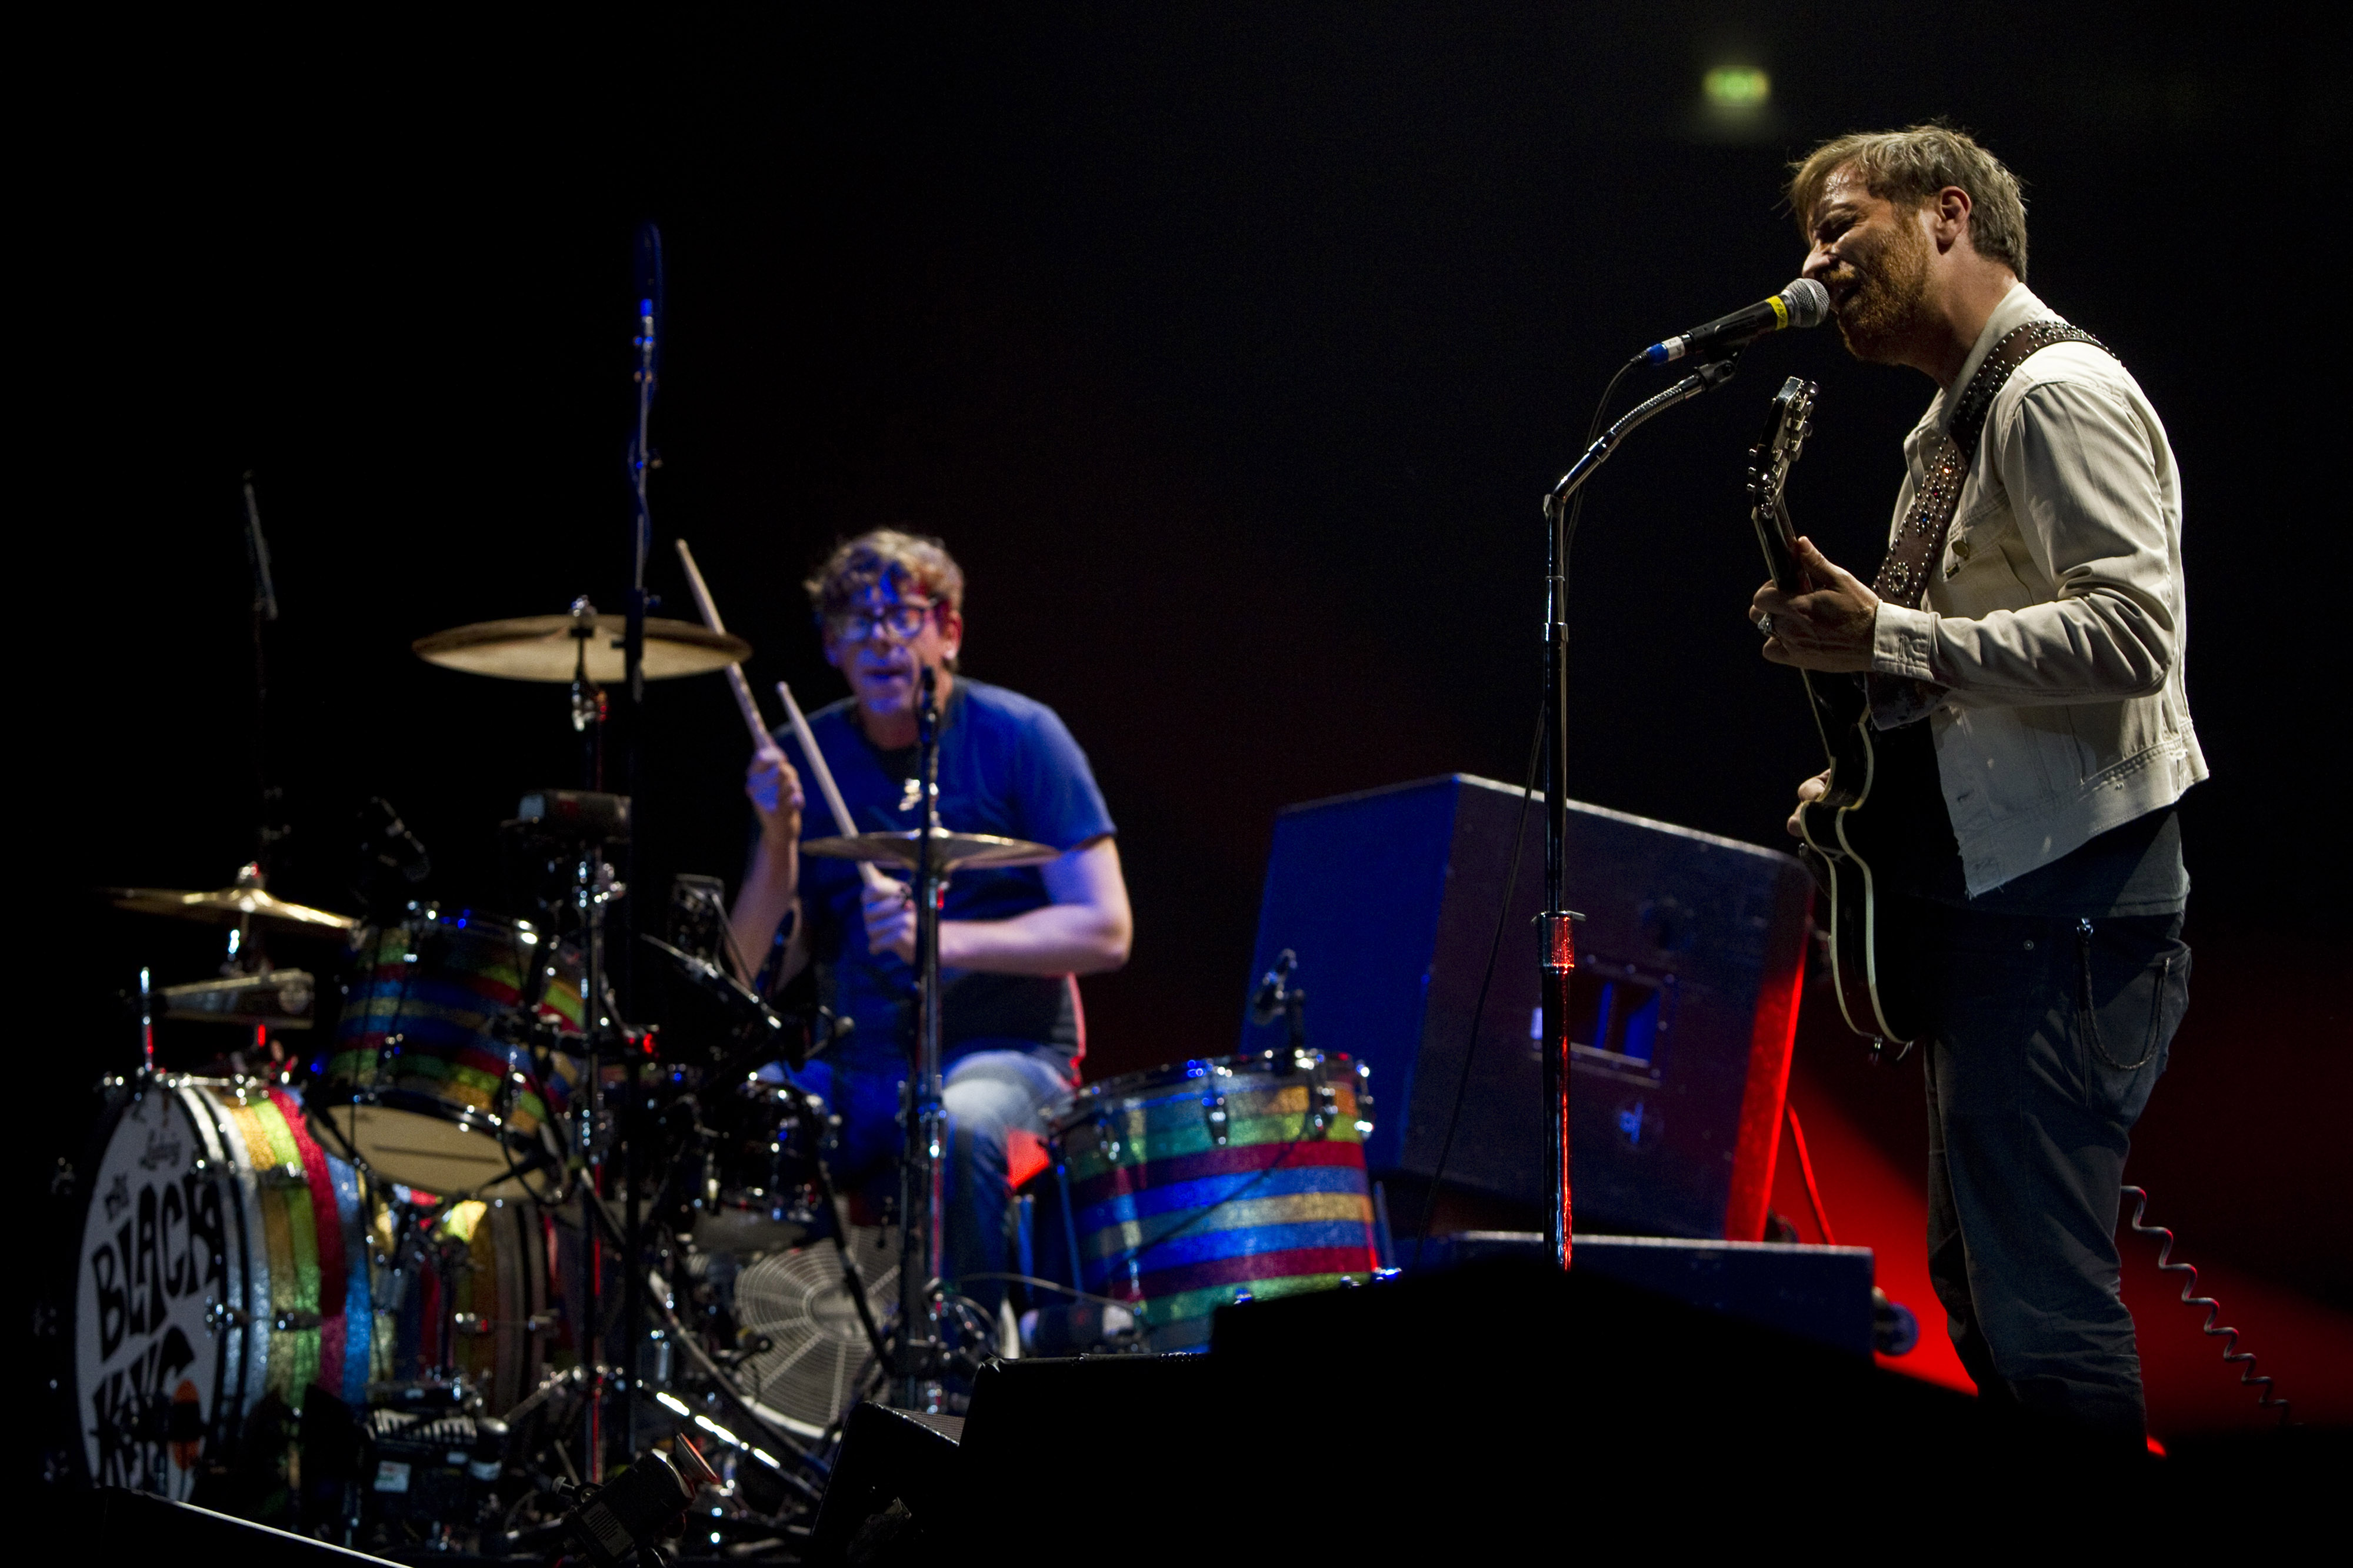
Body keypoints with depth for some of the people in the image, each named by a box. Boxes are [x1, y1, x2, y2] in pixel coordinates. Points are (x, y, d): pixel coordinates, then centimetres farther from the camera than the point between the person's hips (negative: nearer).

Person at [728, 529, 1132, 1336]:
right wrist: (779, 842, -13)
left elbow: (1104, 932, -9)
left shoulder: (1017, 736, -4)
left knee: (959, 1127, -37)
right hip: (852, 1069, 4)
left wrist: (948, 939, -22)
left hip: (1003, 1056, -4)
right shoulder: (806, 756, 7)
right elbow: (762, 966, 5)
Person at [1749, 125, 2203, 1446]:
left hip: (2066, 890, -11)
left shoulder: (2060, 393, -11)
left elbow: (2130, 634, -22)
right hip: (1993, 890, 11)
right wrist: (1869, 778, 13)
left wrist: (1887, 636, -21)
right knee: (1979, 1281, 14)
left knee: (2041, 1294, -15)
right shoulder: (1957, 423, 22)